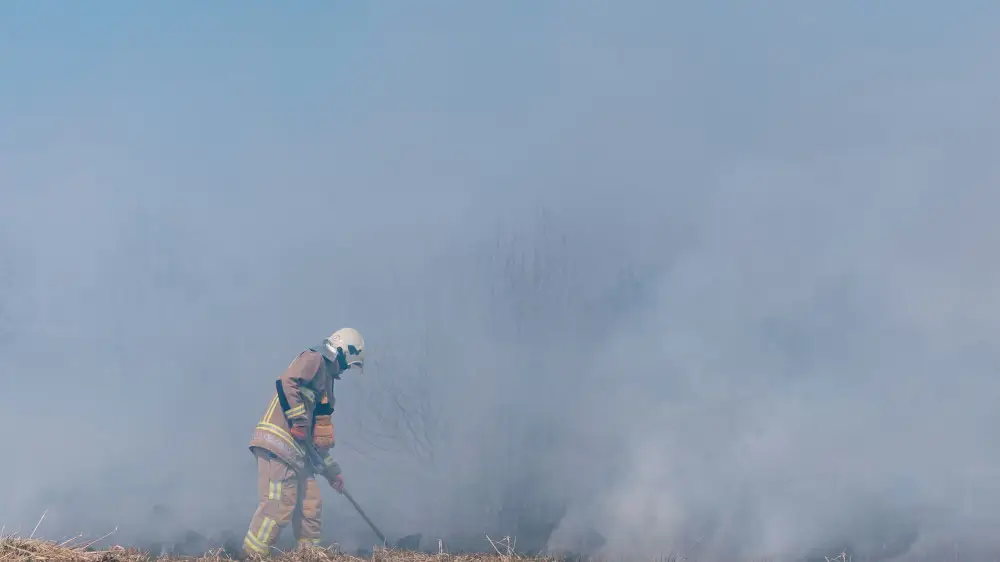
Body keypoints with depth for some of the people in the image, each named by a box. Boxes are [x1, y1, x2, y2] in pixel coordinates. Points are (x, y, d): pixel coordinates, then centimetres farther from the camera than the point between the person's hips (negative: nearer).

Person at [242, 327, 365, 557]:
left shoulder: (325, 377, 27)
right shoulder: (314, 359, 0)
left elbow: (319, 433, 30)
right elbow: (287, 383, -20)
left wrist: (332, 471, 30)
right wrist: (298, 422, -19)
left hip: (297, 451, 10)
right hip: (278, 443, -10)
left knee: (310, 506, 8)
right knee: (279, 505, -15)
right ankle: (253, 556, -13)